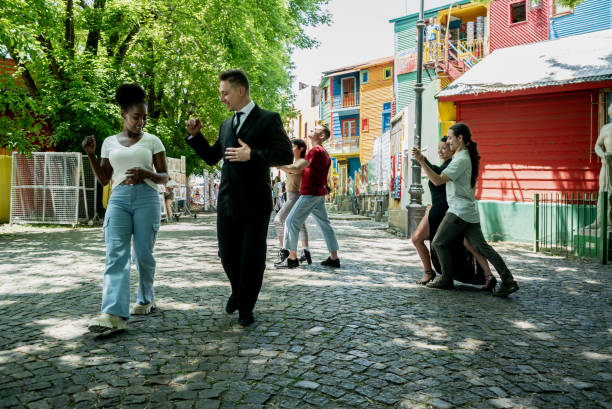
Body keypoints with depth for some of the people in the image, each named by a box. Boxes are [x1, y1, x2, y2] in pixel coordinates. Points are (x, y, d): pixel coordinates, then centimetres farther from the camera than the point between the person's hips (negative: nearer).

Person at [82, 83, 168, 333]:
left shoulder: (152, 141, 8)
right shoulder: (110, 142, 15)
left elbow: (164, 177, 7)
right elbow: (103, 180, 17)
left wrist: (146, 173, -14)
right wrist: (90, 155, 4)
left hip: (146, 198, -1)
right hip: (119, 200, 2)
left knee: (143, 254, 0)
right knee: (116, 255, -13)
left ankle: (146, 299, 24)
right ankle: (114, 315, -21)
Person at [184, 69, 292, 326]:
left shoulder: (268, 119, -1)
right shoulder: (226, 125, 17)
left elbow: (286, 155, -9)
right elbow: (211, 157, 24)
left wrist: (252, 155, -18)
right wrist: (195, 136, 10)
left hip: (255, 204, -5)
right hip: (227, 202, 5)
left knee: (252, 258, 3)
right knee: (227, 254, 10)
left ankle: (246, 308, 21)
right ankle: (238, 292, 37)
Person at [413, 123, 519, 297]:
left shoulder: (461, 160, -15)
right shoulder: (469, 157, 16)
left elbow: (438, 180, -20)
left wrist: (422, 161, -22)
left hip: (459, 211, -9)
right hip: (470, 212, 9)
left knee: (438, 243, 4)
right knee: (481, 246, 7)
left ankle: (447, 279, 12)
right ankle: (508, 280, 1)